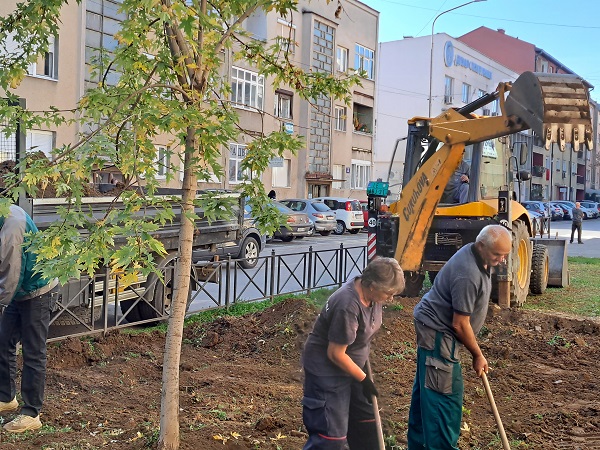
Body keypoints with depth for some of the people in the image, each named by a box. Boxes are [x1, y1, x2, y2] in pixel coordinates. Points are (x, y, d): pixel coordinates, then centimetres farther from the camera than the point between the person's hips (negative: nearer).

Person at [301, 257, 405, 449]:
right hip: (328, 370, -9)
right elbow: (336, 354, -26)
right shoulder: (348, 307, -34)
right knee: (332, 434, -4)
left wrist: (365, 362, 21)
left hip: (351, 365, 9)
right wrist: (363, 379, -15)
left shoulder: (370, 293, -7)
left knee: (365, 420, 19)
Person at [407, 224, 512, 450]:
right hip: (437, 333, -11)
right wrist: (478, 355, -10)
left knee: (426, 388, 18)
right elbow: (460, 324, -23)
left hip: (432, 328, 11)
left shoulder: (474, 254, 1)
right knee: (445, 394, -7)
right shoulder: (468, 275, -30)